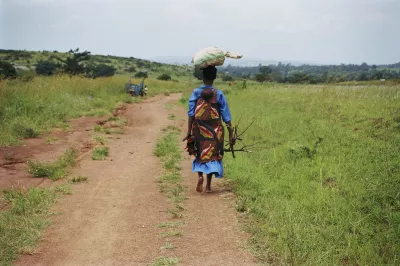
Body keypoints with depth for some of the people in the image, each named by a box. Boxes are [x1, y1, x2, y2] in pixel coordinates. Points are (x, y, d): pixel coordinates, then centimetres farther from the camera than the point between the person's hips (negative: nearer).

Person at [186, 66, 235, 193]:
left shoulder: (196, 93, -5)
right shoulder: (219, 94, -4)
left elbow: (191, 113, -10)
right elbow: (226, 116, -6)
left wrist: (189, 131, -9)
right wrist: (231, 134, -2)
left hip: (199, 129, 0)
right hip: (215, 130, 0)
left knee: (200, 154, 18)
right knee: (213, 154, 9)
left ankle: (200, 176, -6)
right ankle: (208, 185, 8)